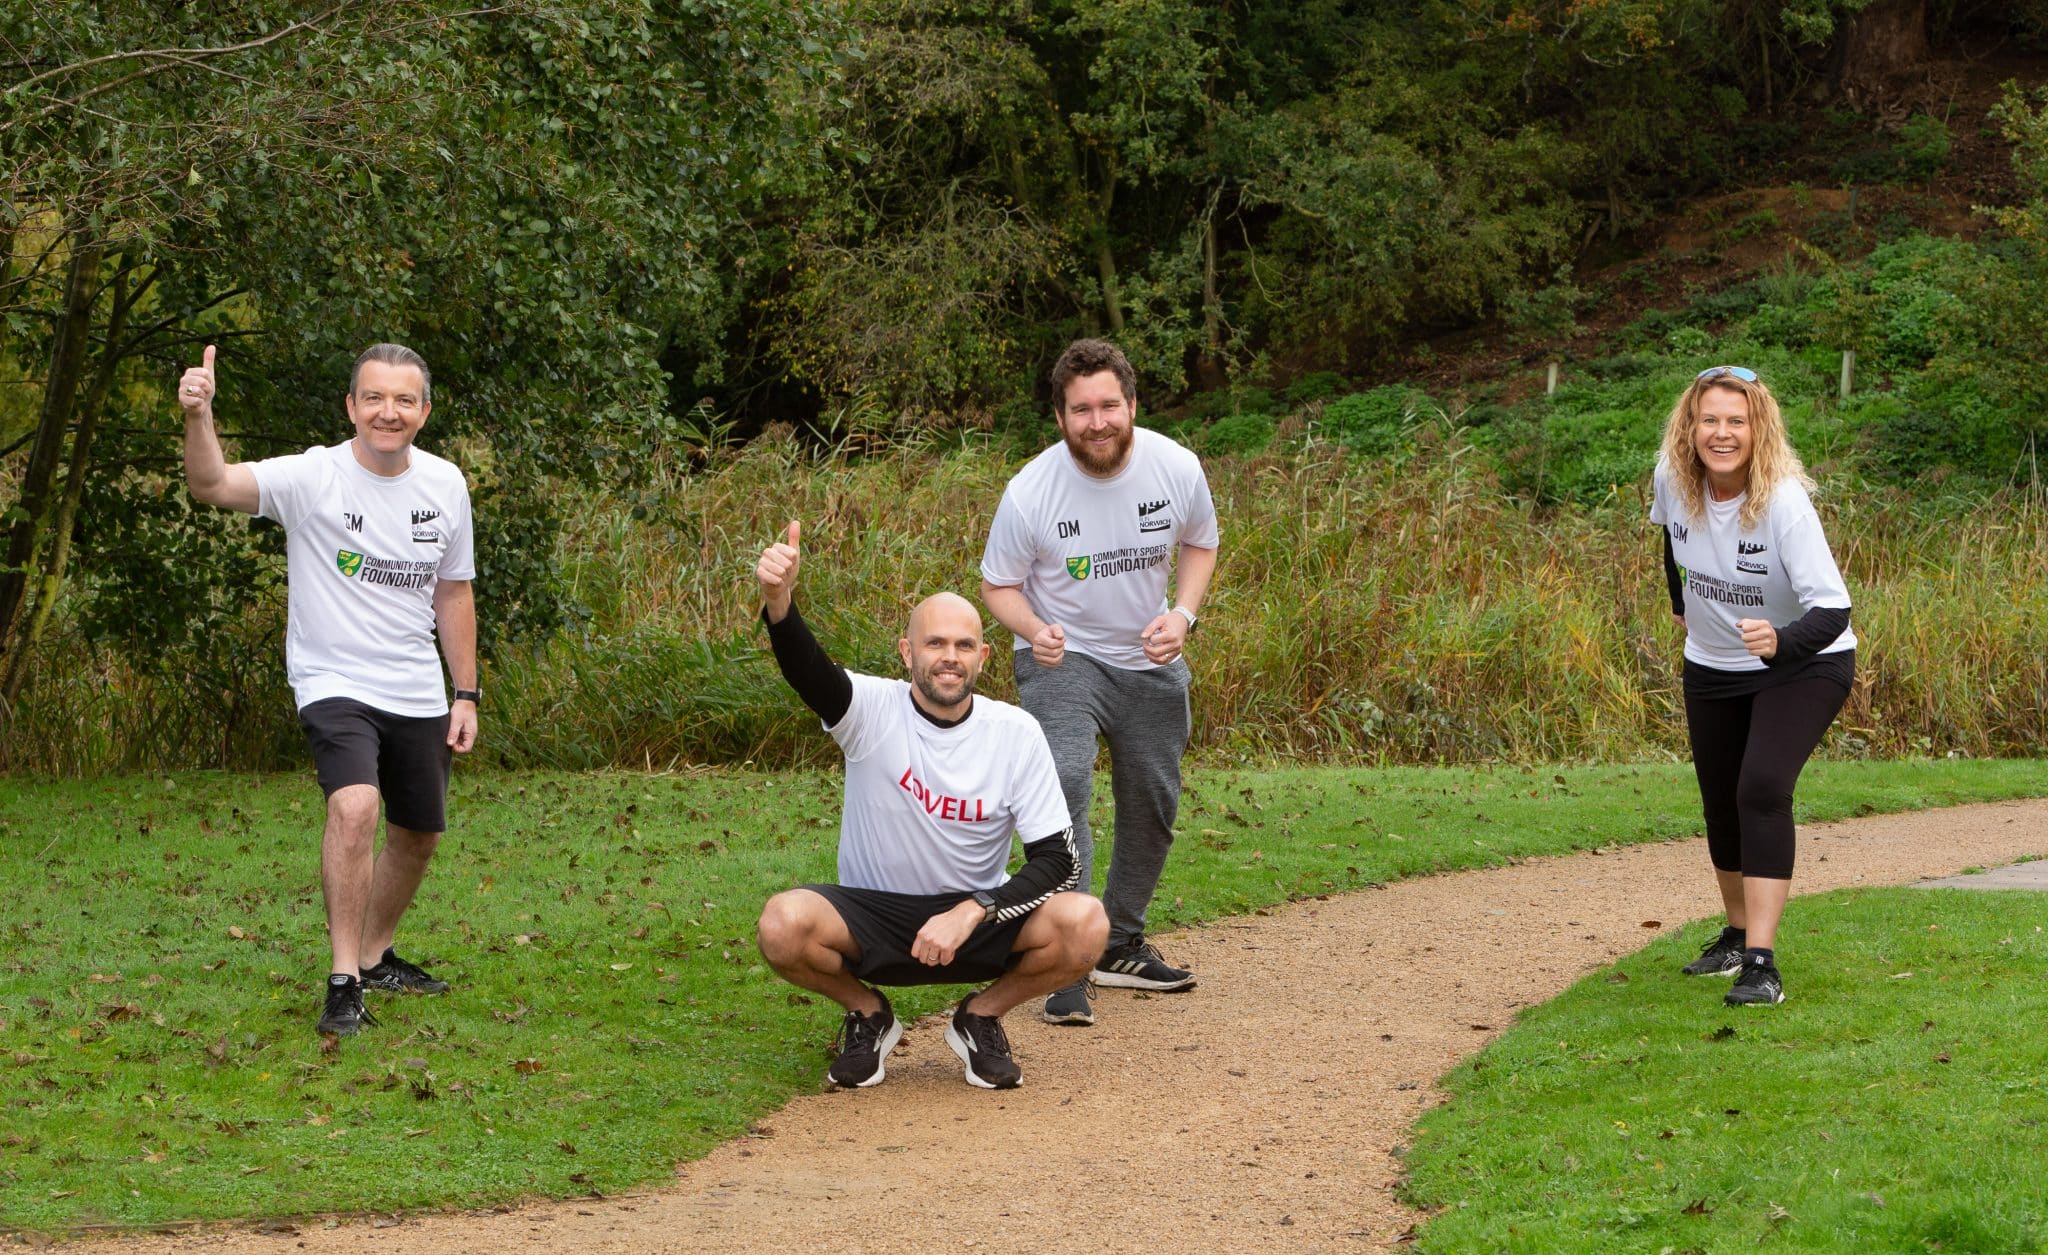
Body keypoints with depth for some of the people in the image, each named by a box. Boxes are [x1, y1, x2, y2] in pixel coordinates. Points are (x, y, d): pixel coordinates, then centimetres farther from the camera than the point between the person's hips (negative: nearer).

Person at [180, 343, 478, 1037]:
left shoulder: (445, 485, 2)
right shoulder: (313, 477, -15)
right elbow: (213, 485, -30)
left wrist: (466, 695, 12)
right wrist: (198, 418, -49)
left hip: (417, 694, 6)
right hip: (334, 685, -6)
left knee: (418, 835, 16)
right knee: (354, 805, -29)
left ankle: (376, 958, 40)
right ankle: (343, 982, -21)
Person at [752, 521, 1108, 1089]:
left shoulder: (1016, 733, -8)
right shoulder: (873, 709, -11)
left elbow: (1056, 859, -10)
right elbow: (807, 670, -34)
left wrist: (971, 913, -25)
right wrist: (779, 598, -56)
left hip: (979, 916, 1)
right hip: (873, 915, -1)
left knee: (1085, 924, -27)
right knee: (784, 923, -32)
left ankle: (981, 1017, 4)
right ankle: (868, 1015, 2)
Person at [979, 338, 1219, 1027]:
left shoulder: (1177, 468, -15)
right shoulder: (1029, 493, -22)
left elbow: (1199, 543, 6)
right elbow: (998, 584, -9)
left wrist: (1182, 614, -12)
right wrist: (1033, 628, -30)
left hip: (1150, 661, 4)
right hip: (1063, 659, -4)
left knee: (1153, 806, 14)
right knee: (1062, 783, -26)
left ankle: (1120, 944, 36)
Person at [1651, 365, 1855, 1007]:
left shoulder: (1784, 501, -30)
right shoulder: (1673, 478, -15)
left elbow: (1832, 610, -35)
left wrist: (1781, 642, -54)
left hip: (1802, 666, -5)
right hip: (1712, 667, 6)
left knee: (1762, 789, -23)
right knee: (1721, 804, 12)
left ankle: (1761, 964, -26)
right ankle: (1738, 933, 36)